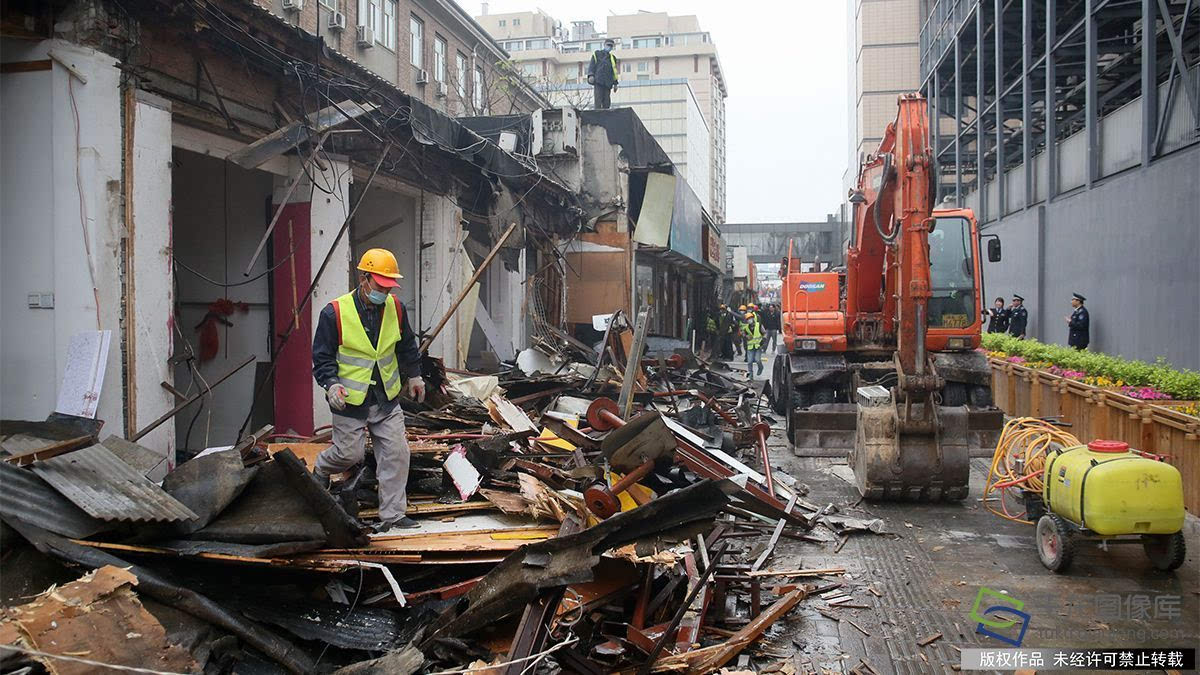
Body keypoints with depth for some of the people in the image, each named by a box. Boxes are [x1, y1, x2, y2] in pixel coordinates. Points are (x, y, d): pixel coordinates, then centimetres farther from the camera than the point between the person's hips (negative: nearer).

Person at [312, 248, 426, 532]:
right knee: (349, 453, 3)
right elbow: (322, 356, -7)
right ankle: (321, 469, 39)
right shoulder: (335, 312, -14)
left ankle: (392, 514, 8)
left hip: (387, 398, 4)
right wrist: (331, 384, -22)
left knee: (396, 453, -2)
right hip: (350, 400, -4)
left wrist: (414, 376, 22)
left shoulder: (395, 308, 1)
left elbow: (407, 346, 18)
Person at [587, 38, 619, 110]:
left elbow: (614, 72, 24)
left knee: (607, 102, -2)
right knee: (598, 100, -15)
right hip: (598, 82, -4)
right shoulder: (597, 54, 13)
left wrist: (615, 83, 17)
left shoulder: (613, 58, 25)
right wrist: (591, 75, -11)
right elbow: (591, 65, 6)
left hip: (608, 83, 4)